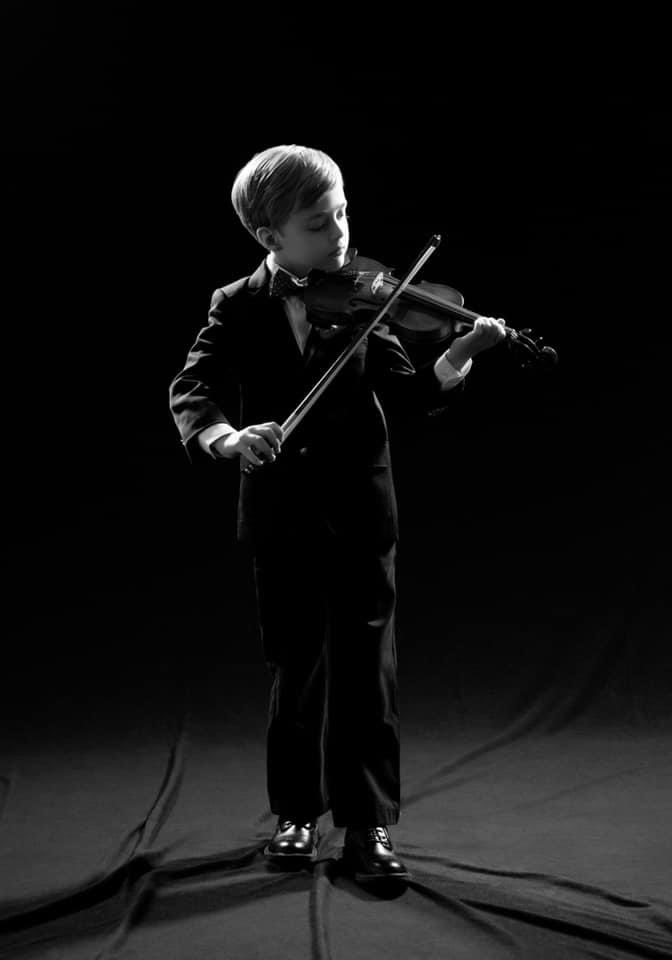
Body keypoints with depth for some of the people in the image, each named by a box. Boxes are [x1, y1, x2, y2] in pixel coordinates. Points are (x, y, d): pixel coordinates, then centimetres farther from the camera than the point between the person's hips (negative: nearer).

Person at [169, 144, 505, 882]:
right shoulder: (238, 310, 0)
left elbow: (408, 394, -5)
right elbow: (192, 392, -13)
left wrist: (459, 357, -24)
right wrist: (225, 438, -35)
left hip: (360, 515, 0)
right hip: (281, 519, 0)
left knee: (365, 672, 1)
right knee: (295, 671, 10)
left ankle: (368, 825, 12)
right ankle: (298, 813, 28)